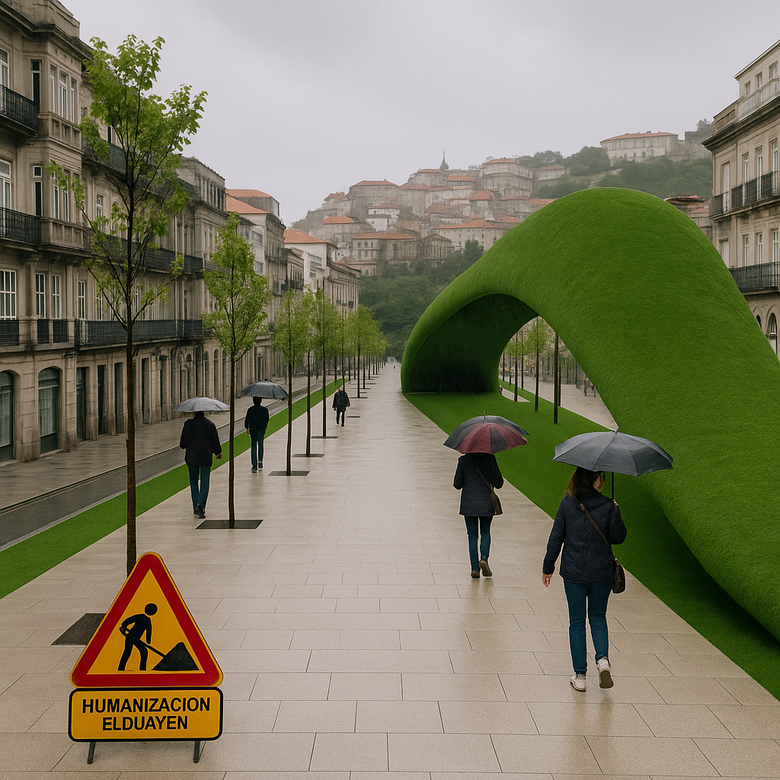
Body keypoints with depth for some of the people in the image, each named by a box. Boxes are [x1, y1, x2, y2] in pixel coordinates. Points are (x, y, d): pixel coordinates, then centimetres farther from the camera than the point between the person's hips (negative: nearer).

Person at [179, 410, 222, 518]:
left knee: (193, 481, 15)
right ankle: (201, 504, -16)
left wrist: (184, 446, 21)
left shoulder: (188, 424, -5)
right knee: (204, 482, 2)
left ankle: (196, 506, 11)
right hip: (206, 457, 0)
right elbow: (215, 440, 3)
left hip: (191, 456, 0)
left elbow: (183, 441, -2)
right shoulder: (210, 424, -2)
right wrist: (218, 452, 19)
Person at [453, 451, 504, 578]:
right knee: (485, 533, 17)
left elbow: (457, 484, -1)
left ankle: (475, 568, 3)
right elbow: (498, 483, -5)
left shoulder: (463, 460, -4)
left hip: (468, 504, 0)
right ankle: (484, 558, -6)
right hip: (486, 503, 0)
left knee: (472, 535, 9)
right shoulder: (490, 458, -6)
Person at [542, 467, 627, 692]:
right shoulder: (608, 506, -9)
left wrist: (548, 567, 8)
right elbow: (618, 537, -2)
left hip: (573, 572, 0)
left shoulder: (567, 504, -6)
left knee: (577, 621, 11)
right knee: (598, 617, 19)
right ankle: (603, 658, -4)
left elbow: (556, 538, -2)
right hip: (602, 572, 0)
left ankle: (579, 675, 11)